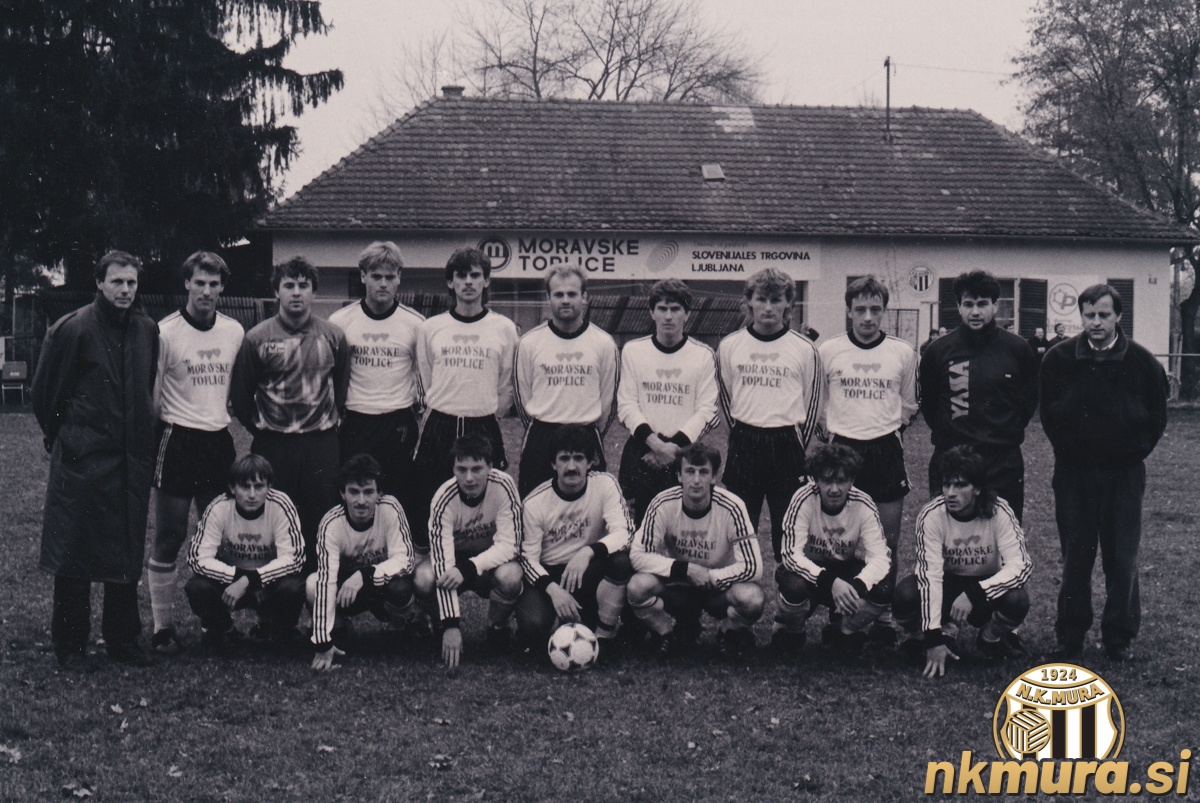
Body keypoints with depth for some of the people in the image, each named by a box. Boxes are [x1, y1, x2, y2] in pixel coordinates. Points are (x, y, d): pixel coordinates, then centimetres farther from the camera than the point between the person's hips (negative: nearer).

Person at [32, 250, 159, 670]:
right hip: (82, 458, -5)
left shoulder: (147, 330, 7)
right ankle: (70, 645, 11)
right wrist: (60, 437, 5)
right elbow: (45, 391, -1)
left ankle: (123, 639, 19)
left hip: (132, 459, 5)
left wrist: (143, 438, 13)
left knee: (128, 552, 9)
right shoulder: (72, 329, -8)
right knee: (74, 553, 1)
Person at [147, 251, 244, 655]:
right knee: (169, 538, -1)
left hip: (219, 440, 4)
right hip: (178, 440, -4)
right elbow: (150, 394, -2)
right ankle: (162, 625, 6)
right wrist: (156, 441, -3)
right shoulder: (165, 332, -6)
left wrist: (227, 417, 13)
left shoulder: (234, 332, 7)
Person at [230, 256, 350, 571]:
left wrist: (332, 420, 10)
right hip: (273, 447, -1)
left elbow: (343, 386, 14)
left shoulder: (333, 336, 4)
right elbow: (240, 395, 6)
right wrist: (259, 428, 8)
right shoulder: (257, 339, -1)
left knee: (320, 523, 4)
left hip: (322, 444, 1)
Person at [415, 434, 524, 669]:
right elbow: (443, 563, -31)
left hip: (492, 560, 0)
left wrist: (467, 568, -41)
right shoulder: (444, 499, -25)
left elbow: (508, 544, -25)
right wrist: (451, 625, -38)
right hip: (453, 556, 0)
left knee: (510, 576, -35)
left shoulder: (503, 486, -25)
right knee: (423, 579, -32)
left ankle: (497, 628, -3)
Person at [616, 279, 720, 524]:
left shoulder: (703, 355, 5)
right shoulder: (632, 350, 8)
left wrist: (676, 445, -12)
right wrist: (653, 441, -12)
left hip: (683, 452, -1)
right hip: (640, 452, 1)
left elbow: (706, 410, 0)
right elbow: (626, 405, 3)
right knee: (640, 524, -5)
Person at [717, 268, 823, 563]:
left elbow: (812, 403, 7)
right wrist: (742, 436, 10)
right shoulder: (729, 345, 4)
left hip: (788, 442, -1)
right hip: (743, 444, 2)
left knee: (788, 528, 3)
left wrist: (799, 447, 5)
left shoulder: (805, 349, -1)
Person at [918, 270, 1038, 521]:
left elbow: (1030, 399, 14)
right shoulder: (939, 350, 2)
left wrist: (1010, 432, 8)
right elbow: (927, 401, 15)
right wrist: (943, 432, 8)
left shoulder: (1018, 349, 2)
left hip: (1005, 462, 0)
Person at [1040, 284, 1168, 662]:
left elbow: (1156, 418, 7)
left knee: (1123, 559, 3)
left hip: (1124, 474, 0)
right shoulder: (1059, 359, -3)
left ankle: (1120, 636, 14)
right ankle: (1070, 635, 14)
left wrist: (1133, 453, 5)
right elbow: (1049, 414, 10)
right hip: (1074, 472, 0)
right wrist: (1068, 448, 8)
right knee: (1075, 558, 4)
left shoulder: (1141, 362, -5)